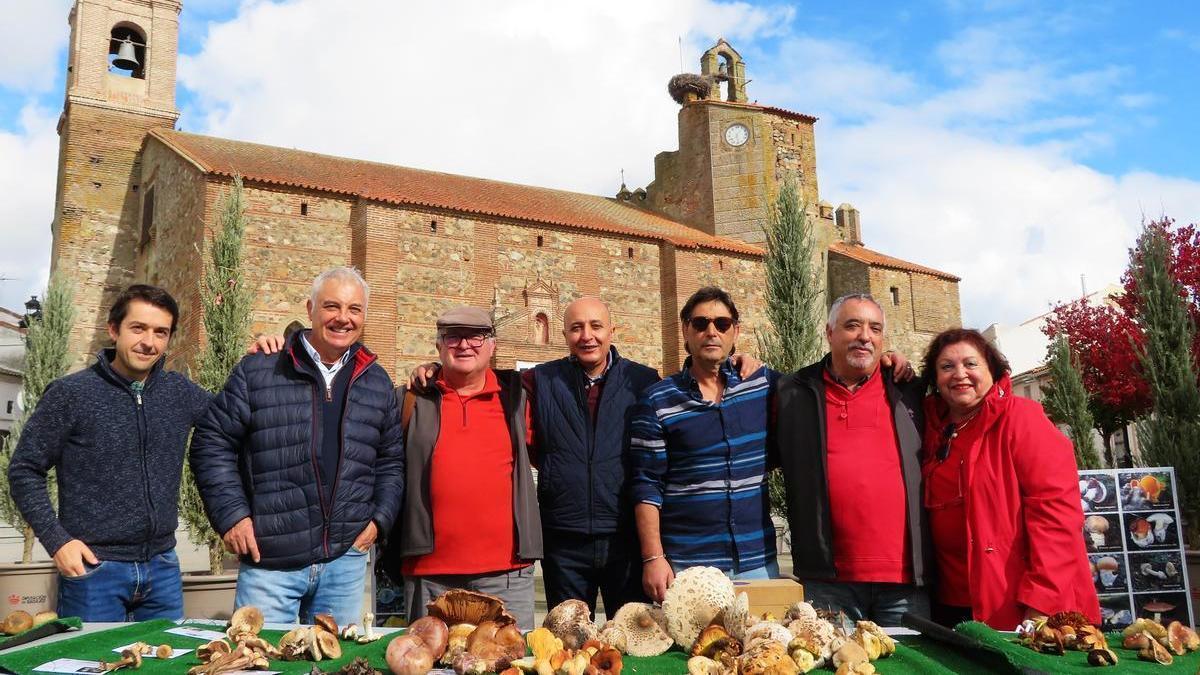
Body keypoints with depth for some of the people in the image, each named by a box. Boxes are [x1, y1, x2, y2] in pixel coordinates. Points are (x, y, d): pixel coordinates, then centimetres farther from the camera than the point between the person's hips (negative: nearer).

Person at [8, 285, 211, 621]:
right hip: (92, 567, -4)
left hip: (162, 567, 4)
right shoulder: (70, 394, -6)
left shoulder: (180, 392, 4)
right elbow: (24, 471, -2)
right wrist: (57, 540, -11)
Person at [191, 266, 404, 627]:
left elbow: (392, 460, 17)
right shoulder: (258, 371, -2)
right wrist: (232, 514, -6)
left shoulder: (377, 383, 9)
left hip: (346, 559, 3)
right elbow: (212, 442, 2)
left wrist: (379, 518, 6)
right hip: (269, 560, -3)